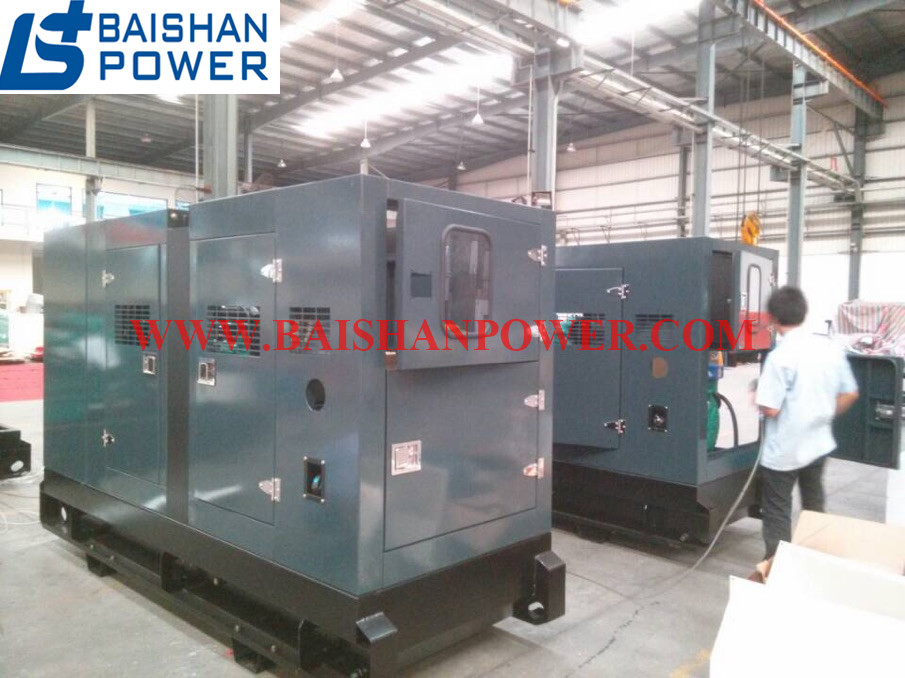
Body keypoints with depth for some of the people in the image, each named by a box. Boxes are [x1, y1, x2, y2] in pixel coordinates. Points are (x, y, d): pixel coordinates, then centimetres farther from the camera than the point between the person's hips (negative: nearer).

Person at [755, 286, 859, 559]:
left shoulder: (780, 357, -22)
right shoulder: (831, 348, -2)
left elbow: (770, 409, -22)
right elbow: (850, 394, 6)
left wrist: (758, 395, -2)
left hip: (784, 451, -6)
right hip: (818, 442, 7)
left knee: (777, 512, 8)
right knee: (814, 506, 24)